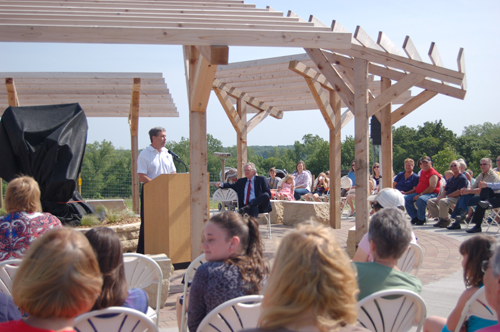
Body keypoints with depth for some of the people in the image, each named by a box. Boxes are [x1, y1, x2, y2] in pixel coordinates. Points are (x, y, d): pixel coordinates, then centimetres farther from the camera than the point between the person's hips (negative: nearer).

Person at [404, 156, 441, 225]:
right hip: (419, 194, 9)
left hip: (431, 194, -9)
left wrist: (421, 194, -24)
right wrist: (417, 194, 16)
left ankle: (421, 219, -20)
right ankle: (415, 217, -1)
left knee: (421, 199, -39)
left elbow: (432, 187, -20)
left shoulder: (433, 174, -9)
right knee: (406, 198, -7)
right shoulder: (423, 171, 20)